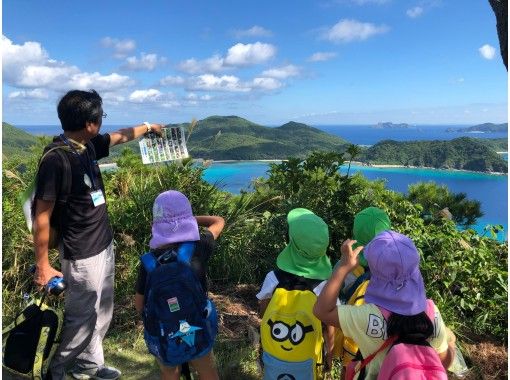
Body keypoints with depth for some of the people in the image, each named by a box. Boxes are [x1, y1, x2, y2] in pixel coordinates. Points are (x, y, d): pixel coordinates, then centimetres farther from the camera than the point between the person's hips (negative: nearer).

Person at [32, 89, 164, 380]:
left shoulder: (88, 146, 0)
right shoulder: (56, 160, -23)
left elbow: (120, 136, 22)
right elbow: (42, 217, -19)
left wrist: (148, 127, 35)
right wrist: (43, 266, -15)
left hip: (105, 245, 9)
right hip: (82, 255, -8)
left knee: (102, 313, 20)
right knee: (82, 318, 7)